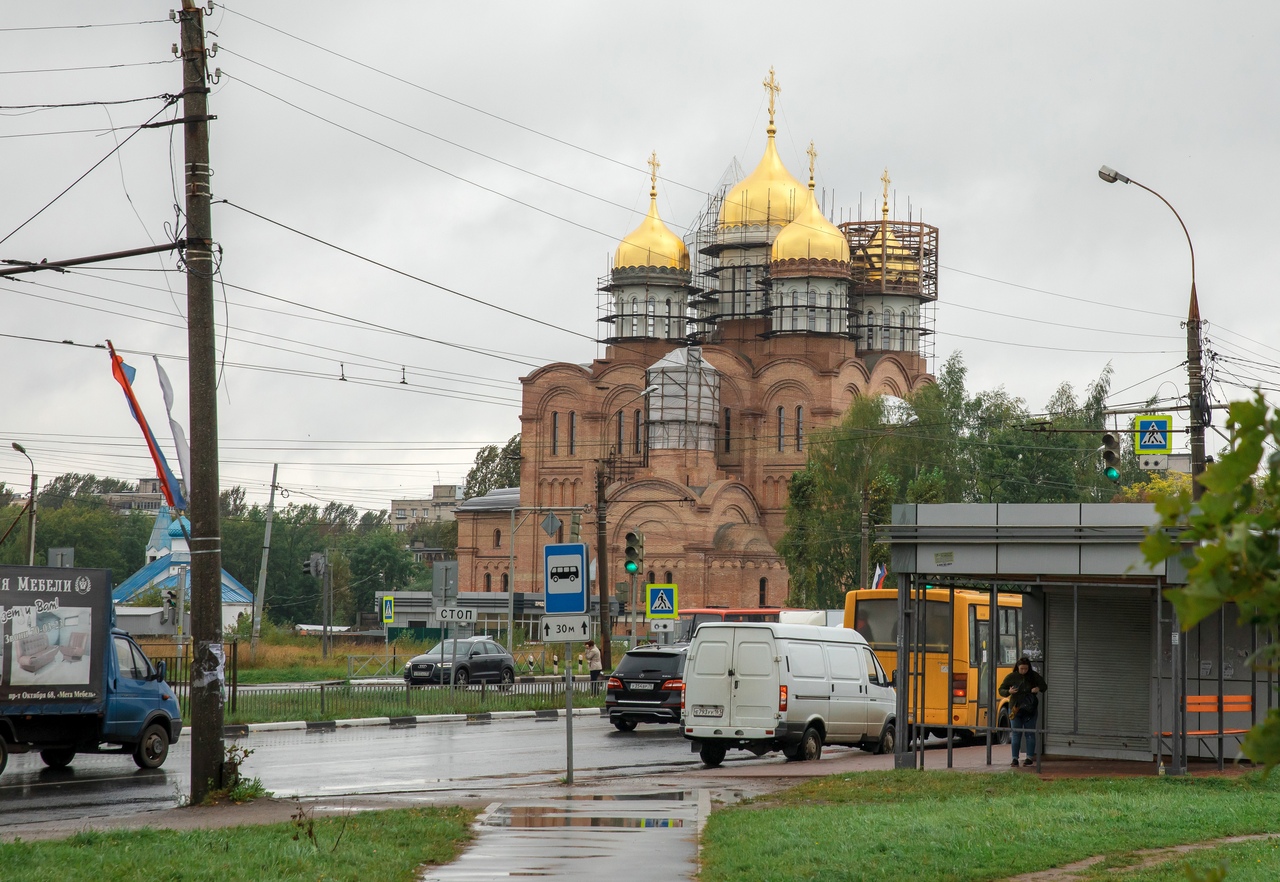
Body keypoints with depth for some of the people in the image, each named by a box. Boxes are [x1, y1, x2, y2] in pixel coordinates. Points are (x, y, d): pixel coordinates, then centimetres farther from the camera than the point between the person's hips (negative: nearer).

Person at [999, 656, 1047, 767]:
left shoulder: (1034, 676, 1)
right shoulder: (1011, 677, -1)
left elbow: (1044, 686, 10)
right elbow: (1001, 690, 4)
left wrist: (1039, 688, -13)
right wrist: (1009, 692, -18)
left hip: (1030, 709, 0)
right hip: (1015, 709, 0)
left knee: (1030, 734, 2)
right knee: (1015, 734, 0)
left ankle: (1030, 758, 8)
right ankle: (1015, 758, 3)